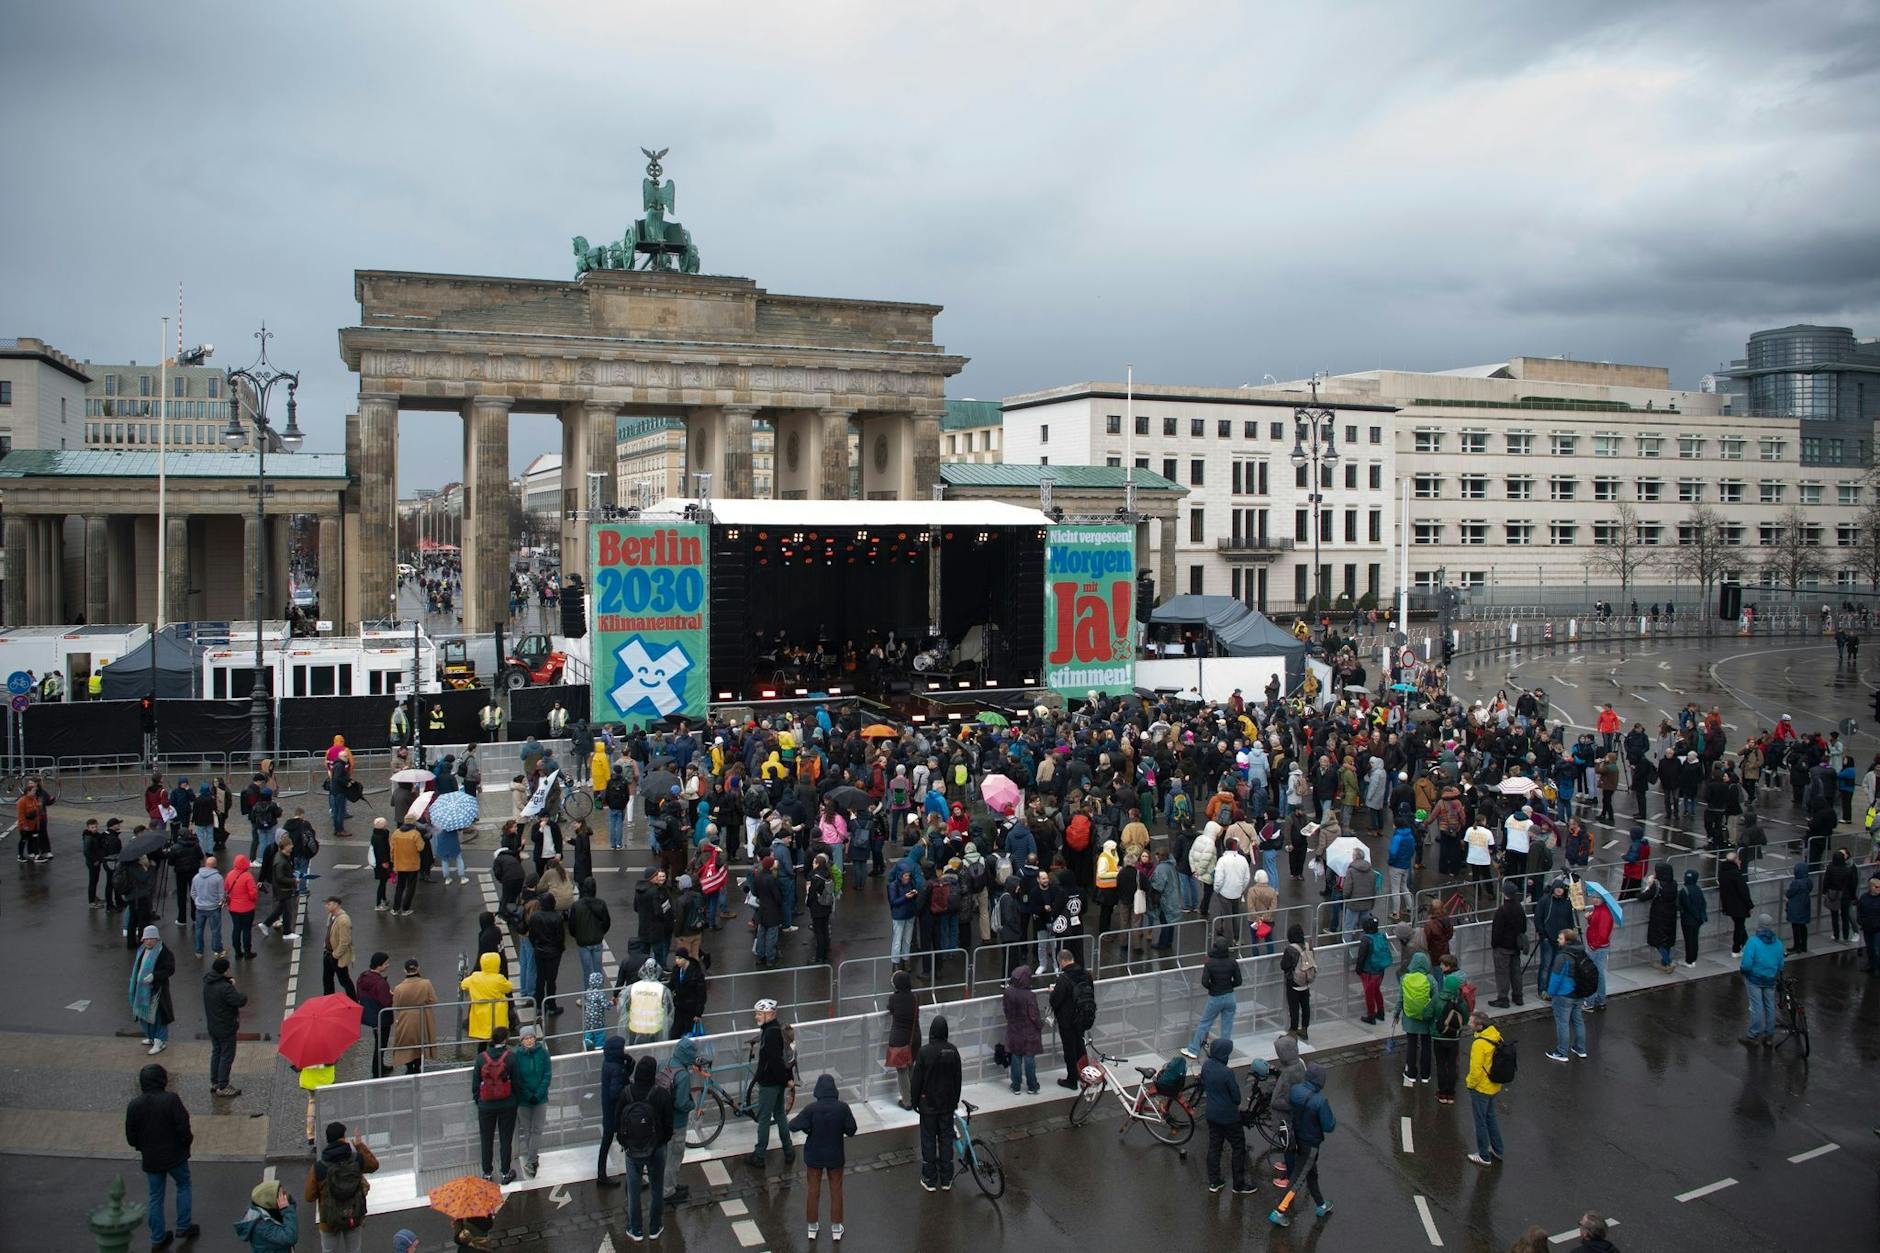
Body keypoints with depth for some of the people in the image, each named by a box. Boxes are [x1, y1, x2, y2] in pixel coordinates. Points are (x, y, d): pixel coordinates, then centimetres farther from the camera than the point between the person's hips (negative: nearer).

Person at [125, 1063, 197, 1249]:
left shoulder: (134, 1105, -8)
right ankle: (183, 1227, 22)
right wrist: (189, 1139, 0)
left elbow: (131, 1138, -1)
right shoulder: (171, 1099, -20)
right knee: (183, 1186, 20)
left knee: (156, 1197, 16)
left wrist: (143, 1147, 17)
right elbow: (183, 1128, -21)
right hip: (175, 1155, -3)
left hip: (151, 1159, 3)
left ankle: (158, 1237, 23)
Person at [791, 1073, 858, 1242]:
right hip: (835, 1155, 1)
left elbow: (793, 1126, -22)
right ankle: (836, 1229, 28)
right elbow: (851, 1130, -11)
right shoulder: (843, 1107, -19)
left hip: (814, 1155, 0)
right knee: (836, 1190, 18)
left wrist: (807, 1127, -4)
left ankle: (813, 1228, 31)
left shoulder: (812, 1108, -22)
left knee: (813, 1191, 18)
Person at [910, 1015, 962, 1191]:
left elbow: (917, 1079, -11)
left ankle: (930, 1180, 14)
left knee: (928, 1139, 8)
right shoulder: (953, 1051, -8)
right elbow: (957, 1078, 3)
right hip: (947, 1103, 3)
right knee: (946, 1139, 12)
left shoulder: (924, 1051, -18)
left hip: (928, 1103, -3)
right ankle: (946, 1180, 18)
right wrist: (955, 1100, 16)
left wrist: (915, 1101, 3)